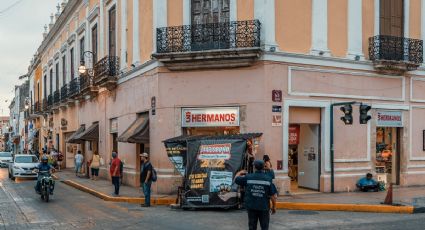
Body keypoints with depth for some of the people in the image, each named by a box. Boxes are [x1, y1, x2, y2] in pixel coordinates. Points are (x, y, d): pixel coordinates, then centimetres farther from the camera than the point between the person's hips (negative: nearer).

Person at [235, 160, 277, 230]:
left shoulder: (248, 177, -7)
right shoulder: (268, 179, -9)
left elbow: (236, 179, 10)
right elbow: (273, 195, -7)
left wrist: (239, 173, 31)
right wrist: (274, 207, 7)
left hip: (251, 207, 1)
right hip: (264, 207, -1)